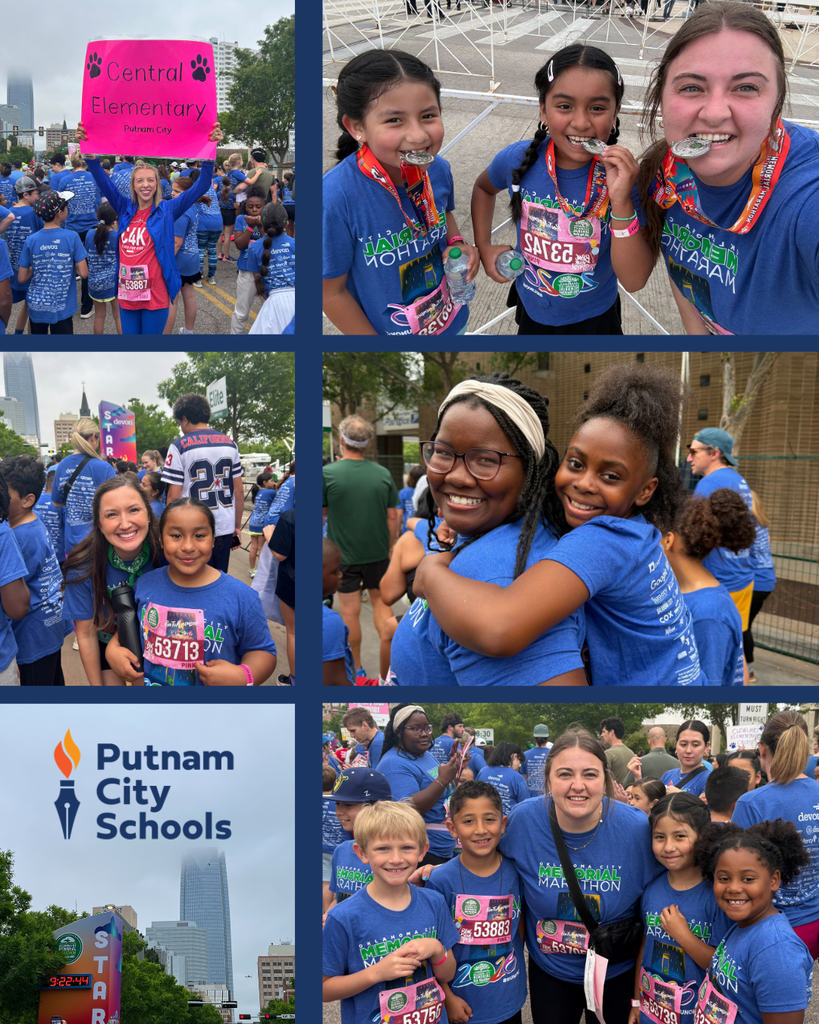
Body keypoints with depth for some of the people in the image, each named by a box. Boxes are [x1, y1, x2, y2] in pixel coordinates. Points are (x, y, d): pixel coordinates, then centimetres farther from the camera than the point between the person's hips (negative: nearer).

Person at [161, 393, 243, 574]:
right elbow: (238, 490, 7)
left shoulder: (180, 446, -7)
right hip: (225, 527, 4)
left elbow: (174, 496, -10)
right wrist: (237, 525, 16)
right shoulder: (229, 444, 6)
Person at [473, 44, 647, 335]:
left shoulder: (624, 176, -23)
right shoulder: (518, 160, -17)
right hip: (532, 312, 2)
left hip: (593, 320, -2)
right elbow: (483, 188, 9)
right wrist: (484, 247, -3)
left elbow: (632, 278, -27)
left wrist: (621, 201, -37)